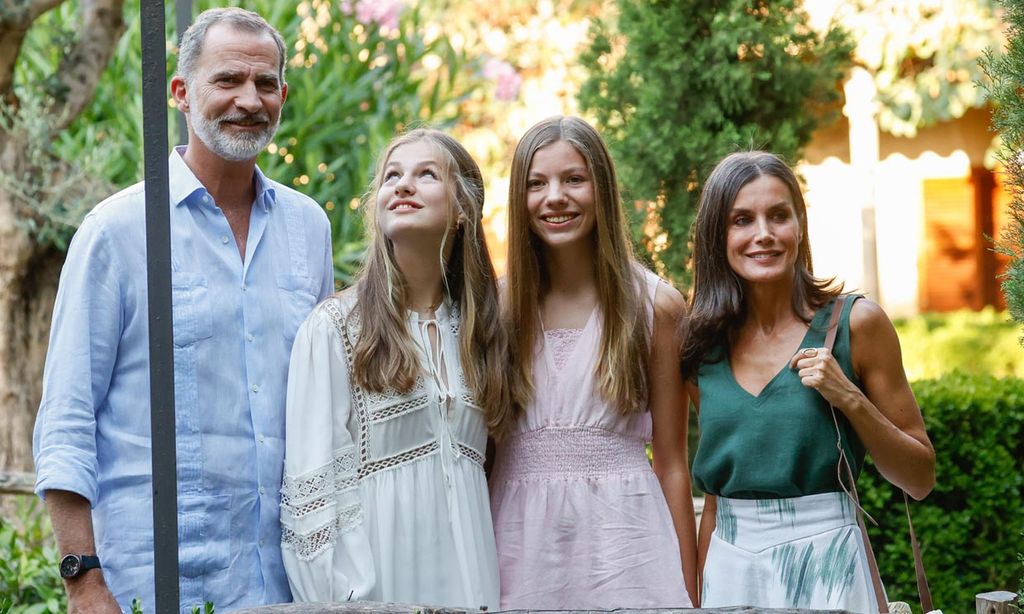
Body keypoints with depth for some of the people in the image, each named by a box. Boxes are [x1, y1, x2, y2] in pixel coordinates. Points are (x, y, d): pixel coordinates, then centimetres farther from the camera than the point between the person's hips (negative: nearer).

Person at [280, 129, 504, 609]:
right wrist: (340, 601, -16)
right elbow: (309, 486, -10)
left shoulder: (476, 327, 8)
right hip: (376, 579, -4)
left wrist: (486, 590, 7)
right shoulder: (335, 327, -7)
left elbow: (472, 460, 13)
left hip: (467, 577, 4)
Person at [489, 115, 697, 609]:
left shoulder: (654, 304, 0)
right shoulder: (498, 305, 4)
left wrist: (688, 589, 0)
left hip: (622, 534, -2)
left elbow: (671, 461, 1)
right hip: (521, 542, 2)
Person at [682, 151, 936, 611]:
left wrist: (849, 398, -15)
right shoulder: (703, 345, 4)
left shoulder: (855, 322, -6)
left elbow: (920, 479, -2)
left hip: (825, 569, -3)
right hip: (730, 573, 3)